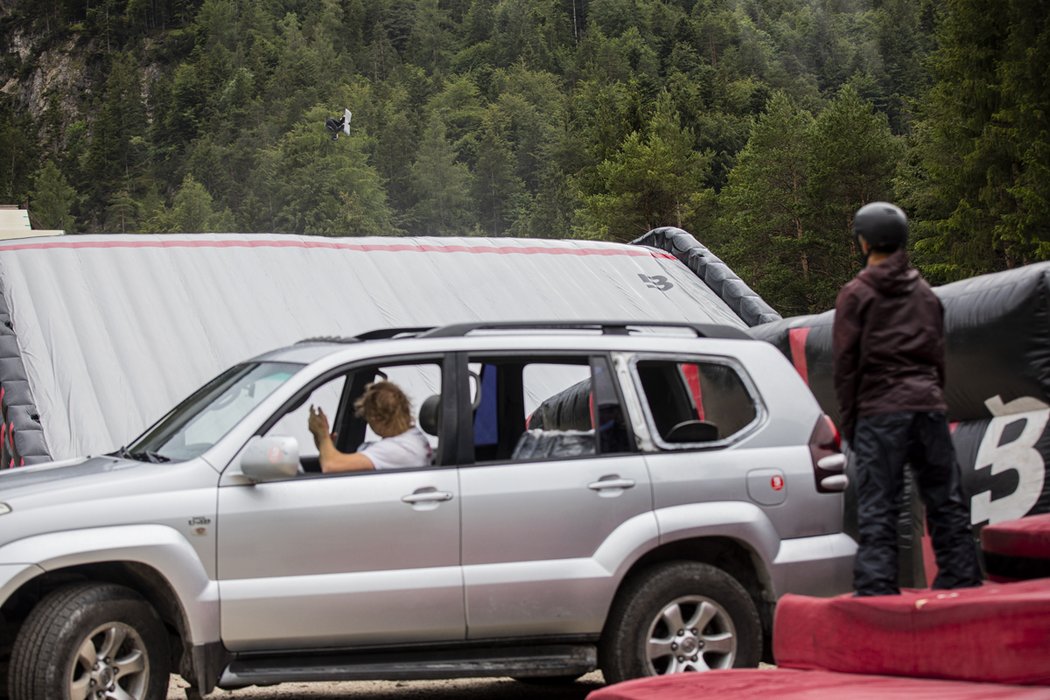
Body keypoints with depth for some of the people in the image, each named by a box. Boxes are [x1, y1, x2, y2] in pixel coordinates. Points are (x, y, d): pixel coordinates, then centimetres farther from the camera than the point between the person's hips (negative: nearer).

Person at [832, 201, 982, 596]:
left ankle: (876, 595, -12)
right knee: (947, 505, 8)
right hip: (928, 406, 4)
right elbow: (938, 357, 19)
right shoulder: (925, 293, 17)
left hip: (879, 414, -4)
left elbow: (845, 363, -1)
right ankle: (963, 584, 8)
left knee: (877, 512, -6)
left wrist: (849, 422, 5)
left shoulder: (857, 294, 1)